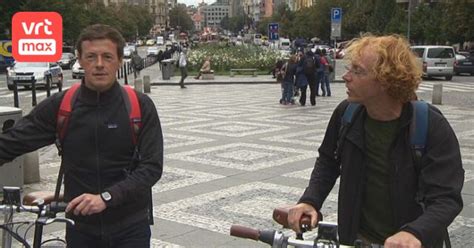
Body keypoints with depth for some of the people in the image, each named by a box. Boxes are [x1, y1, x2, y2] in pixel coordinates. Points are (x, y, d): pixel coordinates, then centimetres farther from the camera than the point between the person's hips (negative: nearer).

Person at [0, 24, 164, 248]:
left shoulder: (140, 105, -9)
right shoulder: (59, 106, -4)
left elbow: (152, 167, -13)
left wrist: (106, 197, -23)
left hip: (130, 228, -1)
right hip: (81, 228, 1)